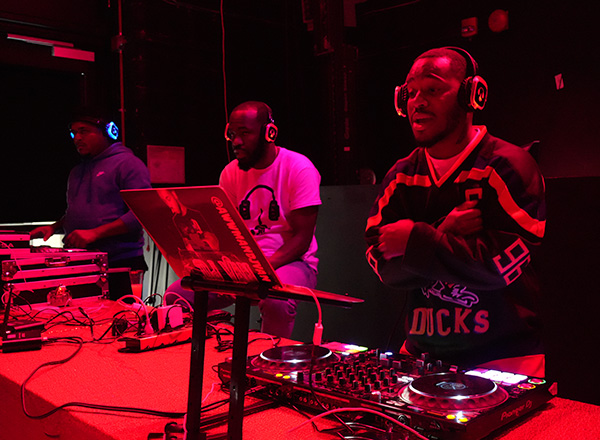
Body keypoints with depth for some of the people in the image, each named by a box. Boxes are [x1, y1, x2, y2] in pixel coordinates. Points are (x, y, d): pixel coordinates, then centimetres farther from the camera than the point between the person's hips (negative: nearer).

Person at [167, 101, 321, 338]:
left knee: (276, 301, -39)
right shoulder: (231, 172, 6)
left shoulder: (299, 168, -10)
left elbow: (302, 238, -14)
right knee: (176, 295, -14)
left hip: (290, 262, -4)